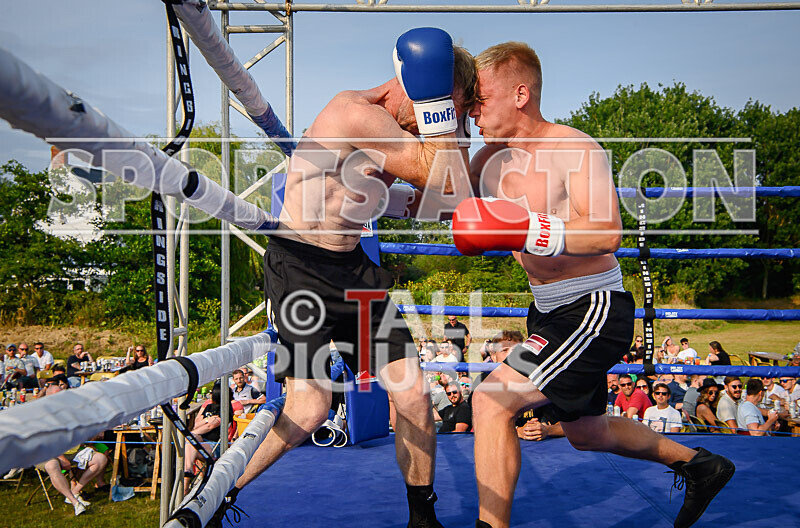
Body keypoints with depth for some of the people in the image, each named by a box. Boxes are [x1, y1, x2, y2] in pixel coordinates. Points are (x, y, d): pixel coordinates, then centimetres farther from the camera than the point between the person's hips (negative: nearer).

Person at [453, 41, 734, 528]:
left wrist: (522, 232, -39)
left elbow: (608, 234, -31)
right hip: (550, 311, 9)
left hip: (595, 309, -9)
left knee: (491, 401, -21)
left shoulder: (575, 149, -18)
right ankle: (700, 466, 46)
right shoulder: (492, 160, 3)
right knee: (587, 433, 24)